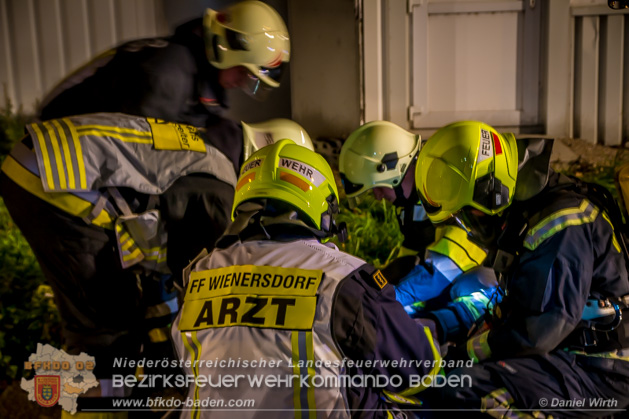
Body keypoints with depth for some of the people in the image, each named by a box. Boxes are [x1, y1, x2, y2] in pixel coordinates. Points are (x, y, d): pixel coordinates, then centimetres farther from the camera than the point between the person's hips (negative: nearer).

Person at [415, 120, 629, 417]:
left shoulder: (560, 222, -23)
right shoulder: (521, 208, 9)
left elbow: (539, 330, -26)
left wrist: (477, 349, -13)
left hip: (596, 371, -10)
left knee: (461, 394, -28)